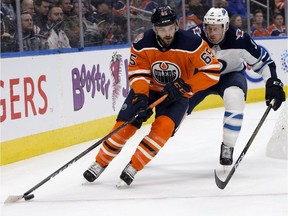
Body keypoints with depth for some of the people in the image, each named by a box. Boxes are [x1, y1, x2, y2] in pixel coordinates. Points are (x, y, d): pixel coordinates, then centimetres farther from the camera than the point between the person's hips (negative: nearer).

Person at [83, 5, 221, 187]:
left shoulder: (191, 44, -27)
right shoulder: (142, 44, -20)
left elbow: (213, 71, -24)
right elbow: (137, 74, -16)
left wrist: (184, 87, -29)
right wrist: (141, 97, -34)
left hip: (176, 93, -2)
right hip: (147, 88, 2)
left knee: (163, 127, -25)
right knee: (125, 124, -8)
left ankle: (133, 167, -17)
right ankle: (100, 163, 12)